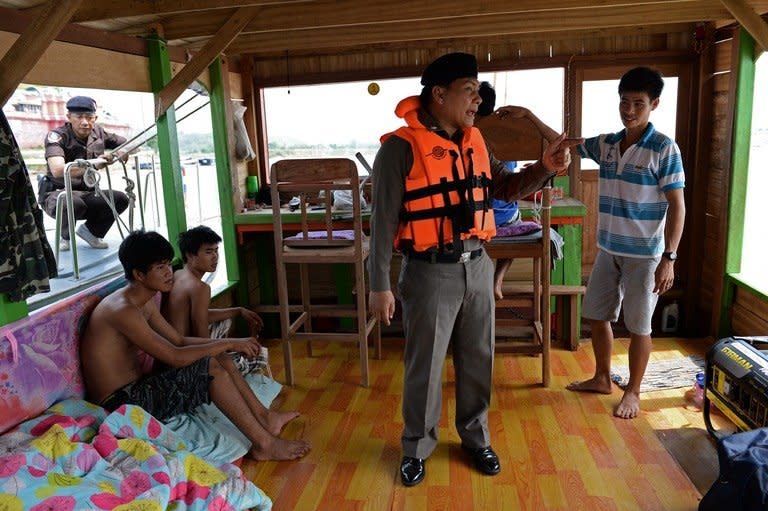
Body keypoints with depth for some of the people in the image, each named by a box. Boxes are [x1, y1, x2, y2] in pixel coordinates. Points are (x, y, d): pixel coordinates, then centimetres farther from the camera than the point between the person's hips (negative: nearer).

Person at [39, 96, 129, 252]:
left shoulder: (98, 132, -1)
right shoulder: (57, 136, -18)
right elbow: (57, 170, -35)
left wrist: (122, 153, -16)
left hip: (87, 193, 5)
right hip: (57, 193, -5)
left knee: (120, 199, -18)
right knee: (73, 203, -38)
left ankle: (90, 231, 8)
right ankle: (64, 235, -2)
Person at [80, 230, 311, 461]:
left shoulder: (144, 303, 8)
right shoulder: (122, 310, -23)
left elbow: (180, 341, 12)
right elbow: (175, 357, -25)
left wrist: (228, 344, -1)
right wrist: (227, 343, -16)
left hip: (137, 388, 9)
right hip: (123, 403, -9)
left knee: (222, 360, 3)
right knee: (212, 367, -19)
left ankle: (265, 417, 8)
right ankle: (264, 444, -14)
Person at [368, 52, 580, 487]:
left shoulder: (474, 141, 7)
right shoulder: (401, 147, -13)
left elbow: (505, 188, 15)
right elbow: (384, 220, -12)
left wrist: (545, 168, -4)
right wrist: (380, 285, -12)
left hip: (478, 267, 6)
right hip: (430, 273, -6)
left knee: (478, 359, 17)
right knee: (425, 365, 9)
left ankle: (476, 437, 38)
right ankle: (417, 446, 30)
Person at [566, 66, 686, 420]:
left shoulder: (664, 149, -12)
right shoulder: (605, 144, 3)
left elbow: (677, 206, -12)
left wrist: (669, 258, -17)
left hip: (644, 255, -6)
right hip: (608, 250, 6)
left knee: (638, 326, 6)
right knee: (596, 316, 14)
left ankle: (633, 392, 24)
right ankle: (602, 378, 33)